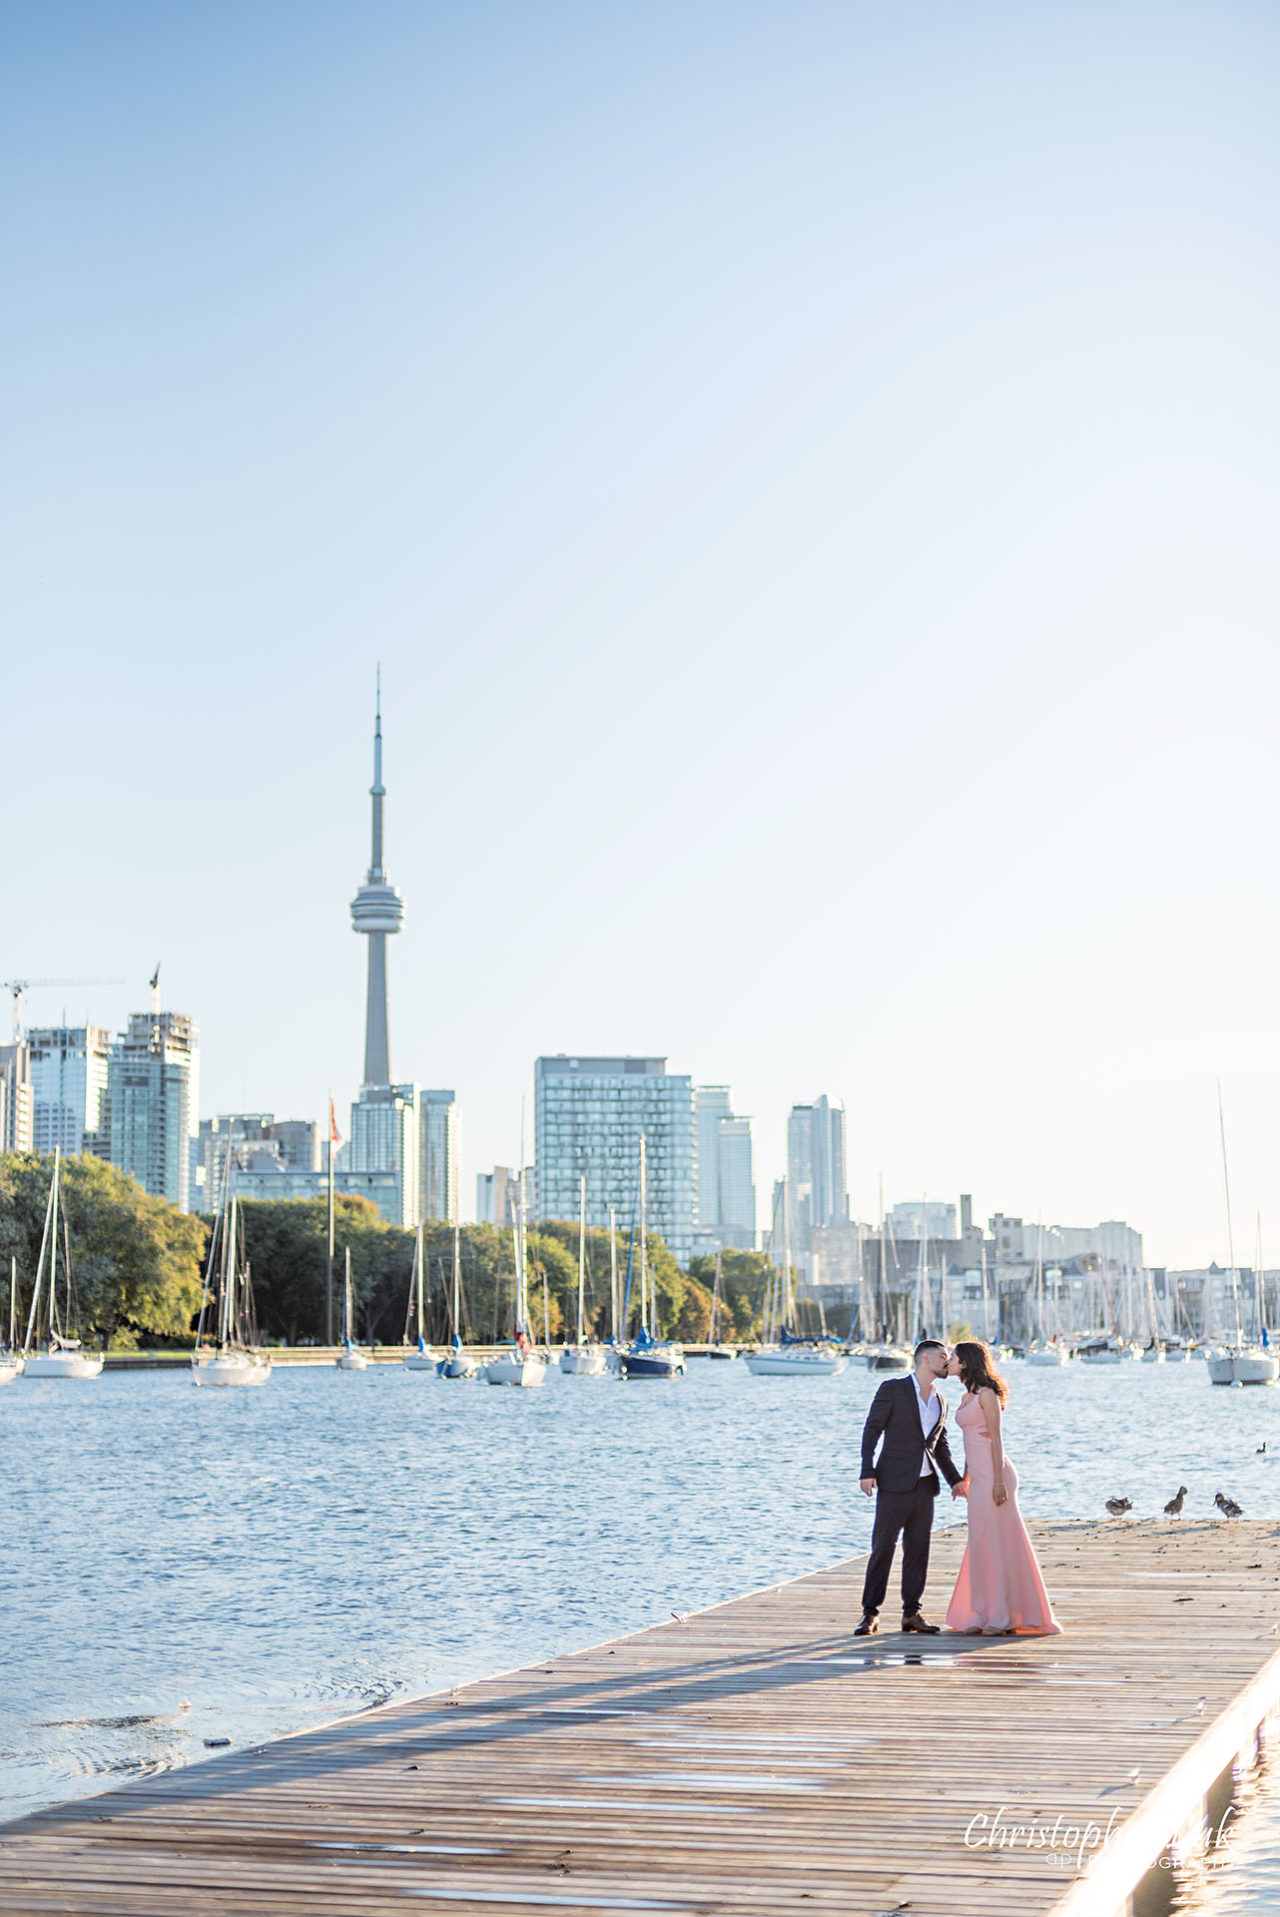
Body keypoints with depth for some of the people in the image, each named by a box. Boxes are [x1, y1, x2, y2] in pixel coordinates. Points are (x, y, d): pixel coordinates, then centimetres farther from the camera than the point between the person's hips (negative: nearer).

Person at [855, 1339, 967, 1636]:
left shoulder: (940, 1402, 15)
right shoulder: (893, 1389, -4)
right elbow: (872, 1430, -6)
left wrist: (955, 1479, 11)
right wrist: (868, 1471, -13)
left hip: (925, 1486, 6)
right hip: (894, 1484, -6)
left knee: (918, 1549, 6)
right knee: (883, 1547, -5)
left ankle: (911, 1613, 12)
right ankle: (870, 1614, 0)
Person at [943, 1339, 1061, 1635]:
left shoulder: (986, 1394, -10)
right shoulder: (968, 1396, 16)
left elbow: (996, 1438, -14)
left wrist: (998, 1480, -19)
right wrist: (964, 1478, 24)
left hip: (993, 1475, -9)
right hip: (978, 1477, 9)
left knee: (997, 1541, -5)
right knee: (981, 1543, 10)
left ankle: (1004, 1616, -2)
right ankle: (985, 1615, 14)